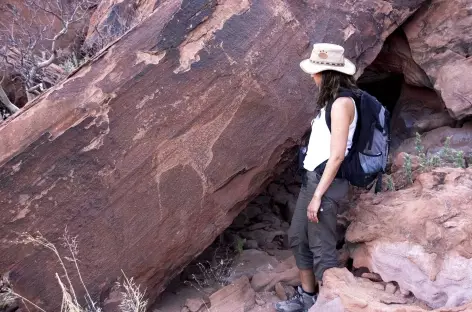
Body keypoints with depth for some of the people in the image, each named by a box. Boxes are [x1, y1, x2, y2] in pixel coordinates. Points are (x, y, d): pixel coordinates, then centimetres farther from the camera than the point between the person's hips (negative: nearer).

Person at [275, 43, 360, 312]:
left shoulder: (343, 102, -16)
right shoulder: (331, 99, 13)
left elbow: (337, 155, -21)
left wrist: (318, 195, -20)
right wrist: (313, 187, 15)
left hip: (327, 181, -10)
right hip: (313, 177, 10)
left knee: (322, 248, -4)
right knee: (298, 238, 17)